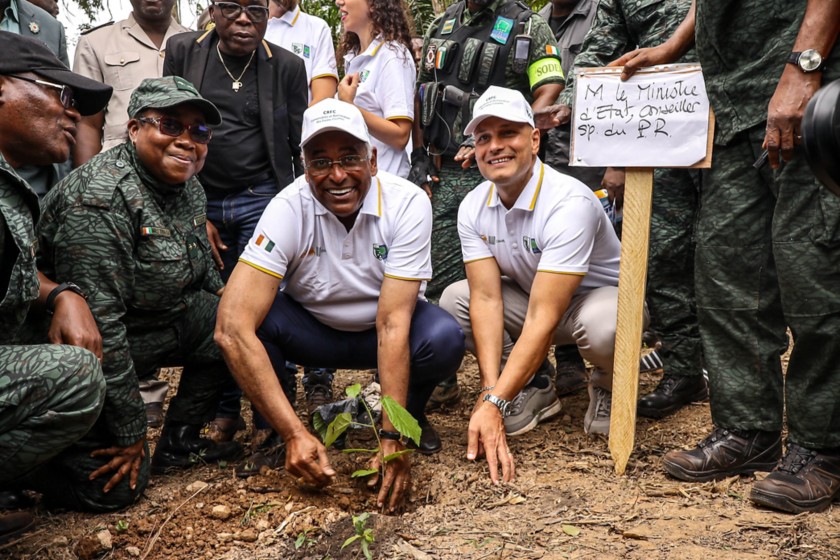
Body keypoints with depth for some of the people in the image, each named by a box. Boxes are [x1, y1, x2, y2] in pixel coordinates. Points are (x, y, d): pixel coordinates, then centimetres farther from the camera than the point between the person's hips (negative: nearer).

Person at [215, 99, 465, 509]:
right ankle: (271, 431, -2)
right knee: (249, 321, -31)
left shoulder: (407, 203, -25)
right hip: (311, 329, 0)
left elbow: (392, 325, -30)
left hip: (379, 331, 0)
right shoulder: (288, 209, -26)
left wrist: (392, 438, -37)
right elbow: (231, 327, -36)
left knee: (445, 340, -32)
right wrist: (294, 434, -41)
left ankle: (411, 414, 3)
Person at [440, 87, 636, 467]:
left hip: (603, 296, -5)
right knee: (453, 300, -15)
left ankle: (607, 389, -3)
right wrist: (490, 390, -33)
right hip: (531, 296, 6)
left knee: (601, 324, -40)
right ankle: (532, 392, -1)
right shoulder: (473, 207, -12)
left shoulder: (570, 203, -32)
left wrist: (494, 405, -42)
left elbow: (543, 319, -37)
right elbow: (487, 298, -19)